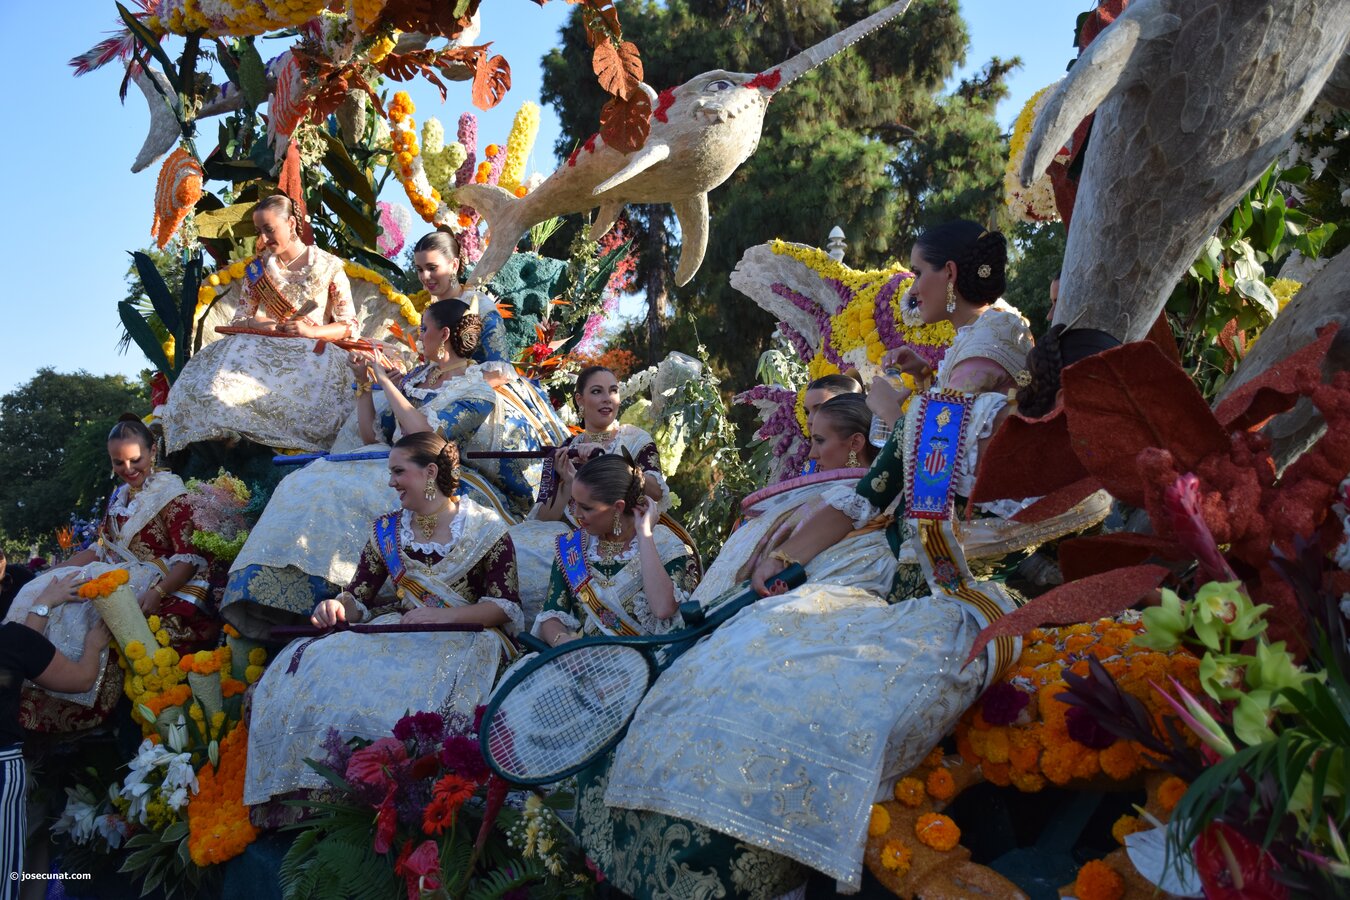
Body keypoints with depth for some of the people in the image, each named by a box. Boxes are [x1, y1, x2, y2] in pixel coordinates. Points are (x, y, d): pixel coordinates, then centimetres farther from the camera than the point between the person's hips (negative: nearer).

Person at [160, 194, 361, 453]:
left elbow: (349, 325, 1)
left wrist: (311, 331, -17)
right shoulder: (258, 269, 12)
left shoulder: (328, 266, 3)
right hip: (268, 351, 3)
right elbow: (239, 321, 12)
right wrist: (263, 324, -12)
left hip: (313, 355, -3)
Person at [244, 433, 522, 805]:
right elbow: (358, 597, 13)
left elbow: (506, 607, -7)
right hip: (398, 632, 5)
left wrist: (439, 616, -20)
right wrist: (337, 607, -12)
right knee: (315, 665, -19)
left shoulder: (485, 529, -1)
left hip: (465, 638, -5)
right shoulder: (387, 530, 13)